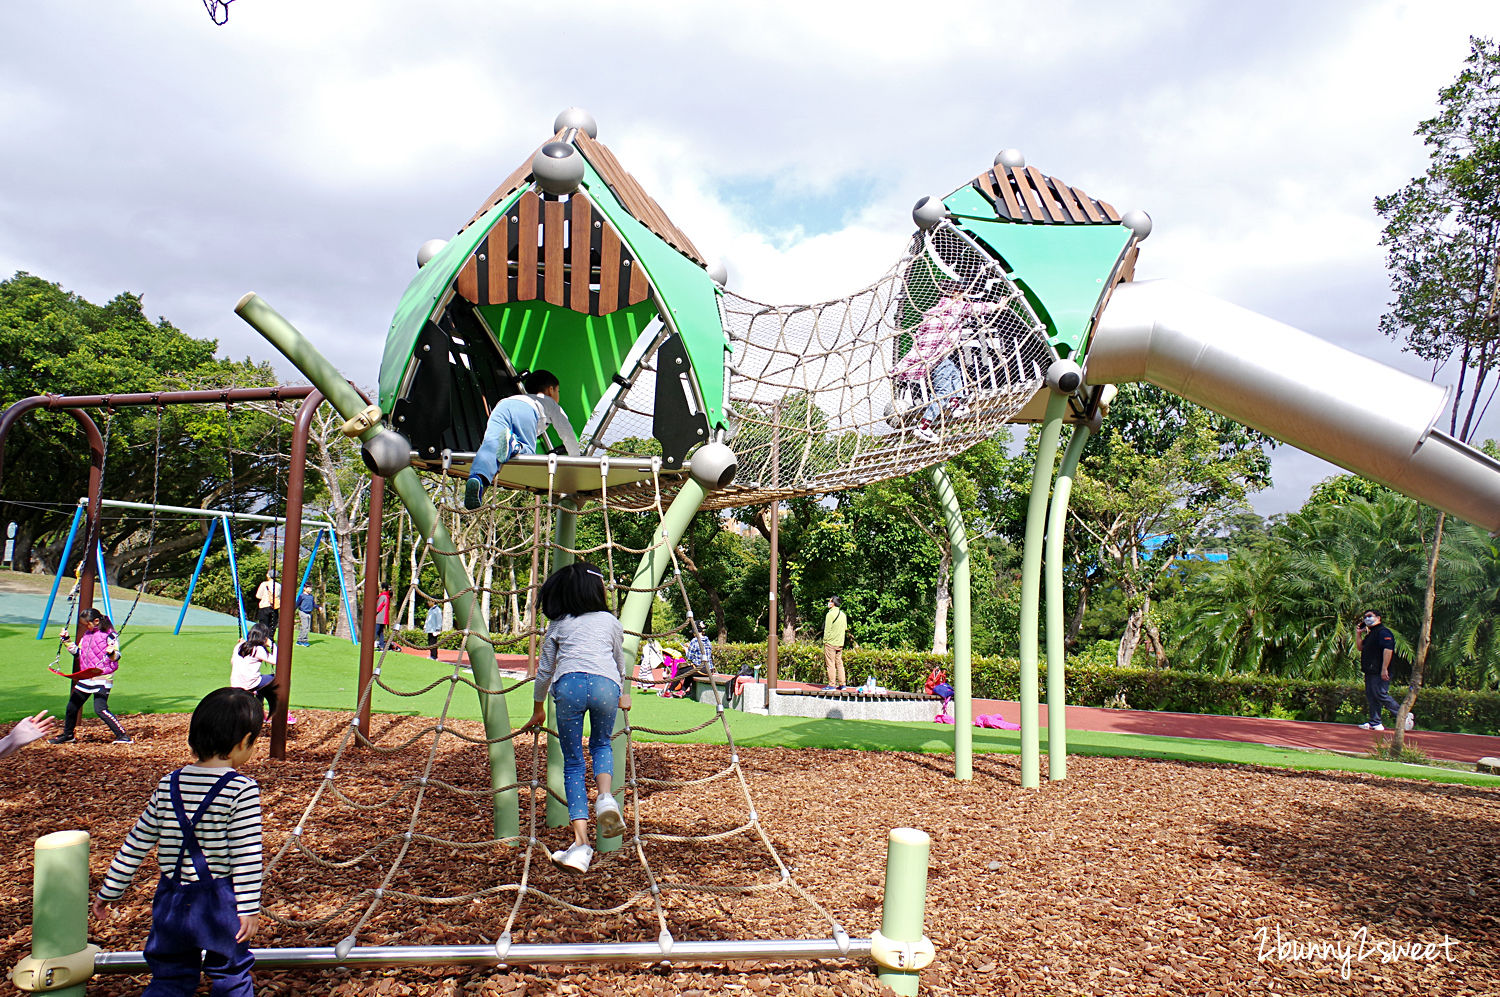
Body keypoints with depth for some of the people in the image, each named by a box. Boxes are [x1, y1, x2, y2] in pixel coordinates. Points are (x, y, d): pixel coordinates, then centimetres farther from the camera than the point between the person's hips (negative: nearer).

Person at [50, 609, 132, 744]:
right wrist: (66, 640, 15)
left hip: (102, 678, -9)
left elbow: (117, 656, -15)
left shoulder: (109, 635, -11)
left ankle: (122, 735, -13)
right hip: (86, 677, 9)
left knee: (100, 709, -17)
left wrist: (111, 653, -37)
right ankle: (67, 735, 38)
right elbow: (77, 651, 23)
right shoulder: (86, 634, 12)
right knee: (72, 706, 17)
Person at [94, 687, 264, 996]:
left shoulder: (168, 786, 0)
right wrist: (249, 907, -11)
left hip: (172, 900, 4)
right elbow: (246, 854, -16)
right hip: (220, 901, -4)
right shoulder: (242, 789, -16)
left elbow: (136, 844, 8)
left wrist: (108, 891, 19)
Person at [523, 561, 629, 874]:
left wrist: (538, 710, 43)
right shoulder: (610, 621, 26)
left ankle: (581, 843, -4)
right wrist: (622, 696, 56)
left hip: (568, 684, 0)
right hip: (605, 684, 0)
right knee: (601, 744, 26)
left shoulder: (557, 625, 26)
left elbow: (544, 670, 29)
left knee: (573, 763, 9)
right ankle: (605, 797, -4)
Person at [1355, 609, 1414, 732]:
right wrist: (1358, 633, 18)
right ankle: (1375, 723, 12)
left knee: (1381, 695, -11)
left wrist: (1384, 669, -26)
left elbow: (1388, 650, -21)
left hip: (1379, 673, -10)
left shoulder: (1383, 632, -11)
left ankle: (1405, 716, -2)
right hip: (1370, 672, 10)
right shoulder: (1370, 634, 21)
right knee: (1371, 697, 9)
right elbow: (1360, 647, 28)